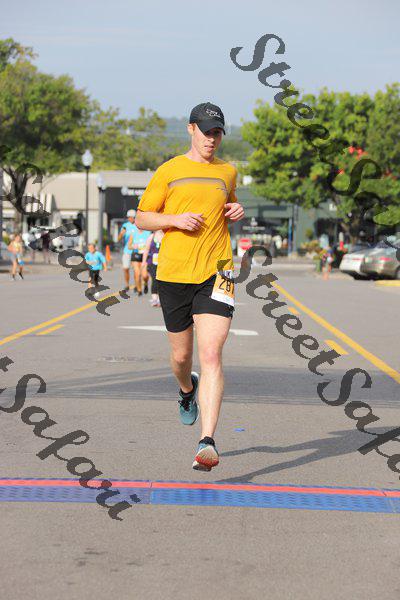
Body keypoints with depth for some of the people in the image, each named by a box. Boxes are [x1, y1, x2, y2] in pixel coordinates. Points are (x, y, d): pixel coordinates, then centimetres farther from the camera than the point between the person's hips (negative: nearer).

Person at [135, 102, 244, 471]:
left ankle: (208, 442, -19)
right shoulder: (169, 171, 5)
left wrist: (236, 212, 8)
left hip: (216, 273, 0)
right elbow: (142, 219, 7)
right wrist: (176, 219, -10)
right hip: (173, 274, 0)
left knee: (211, 355, -15)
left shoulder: (228, 173, 13)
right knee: (181, 355, 11)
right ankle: (188, 390, 49)